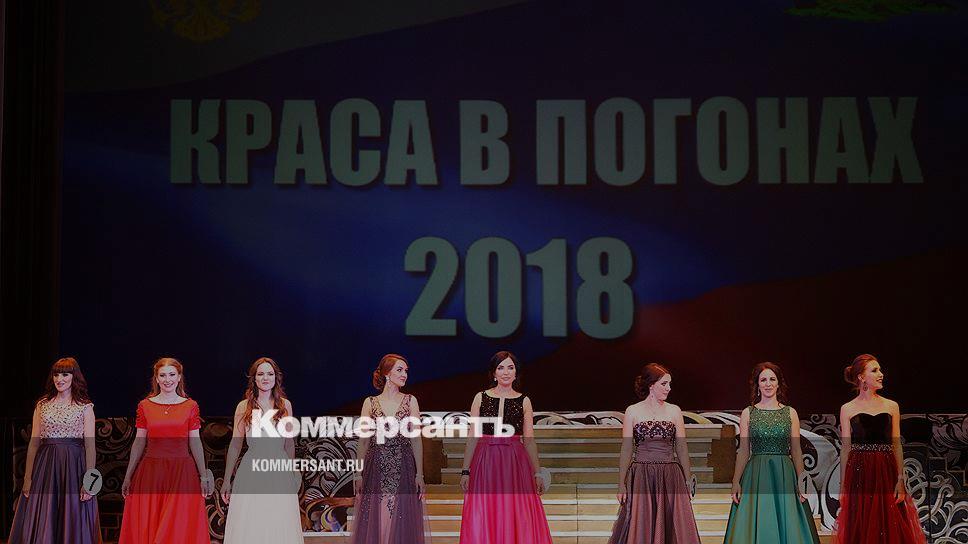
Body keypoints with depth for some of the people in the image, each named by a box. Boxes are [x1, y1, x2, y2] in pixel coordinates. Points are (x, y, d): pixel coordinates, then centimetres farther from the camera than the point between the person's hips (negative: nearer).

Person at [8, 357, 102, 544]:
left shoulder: (85, 406, 2)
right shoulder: (42, 405, 10)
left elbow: (90, 445, -3)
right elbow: (33, 443, 8)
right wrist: (28, 477, 1)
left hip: (73, 466, -3)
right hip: (45, 466, 3)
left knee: (73, 522, -1)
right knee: (42, 525, 2)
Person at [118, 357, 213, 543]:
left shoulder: (190, 406, 3)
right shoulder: (144, 406, 6)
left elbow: (195, 443, 4)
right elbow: (139, 443, 8)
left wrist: (203, 475, -1)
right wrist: (128, 477, 7)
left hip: (182, 472, -1)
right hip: (151, 472, 1)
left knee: (179, 528, -2)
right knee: (147, 527, 2)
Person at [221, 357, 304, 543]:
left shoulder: (285, 405, 7)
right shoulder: (244, 407, 4)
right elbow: (235, 444, 5)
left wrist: (293, 474, 16)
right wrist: (227, 480, 4)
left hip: (279, 472, 1)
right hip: (251, 470, -1)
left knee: (280, 527, 0)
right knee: (248, 527, -3)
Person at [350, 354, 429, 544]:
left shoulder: (410, 401, 6)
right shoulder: (370, 403, 6)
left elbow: (416, 439, 3)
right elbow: (363, 441, 6)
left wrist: (419, 474, -3)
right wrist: (358, 473, -1)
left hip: (403, 468, 0)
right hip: (376, 467, 0)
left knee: (402, 524, -1)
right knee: (374, 524, 0)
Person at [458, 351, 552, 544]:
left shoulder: (524, 401, 7)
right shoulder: (481, 398, 6)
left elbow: (529, 441, 7)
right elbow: (472, 437, 4)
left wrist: (537, 473, 2)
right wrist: (465, 471, -1)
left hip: (515, 464, 0)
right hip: (485, 463, 0)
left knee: (517, 521, -1)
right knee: (483, 521, -1)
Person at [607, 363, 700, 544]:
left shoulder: (674, 411, 8)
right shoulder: (633, 411, 3)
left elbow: (682, 448, 9)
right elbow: (626, 450, 3)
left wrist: (688, 480, 6)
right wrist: (621, 484, -1)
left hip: (670, 478, 2)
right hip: (641, 478, -2)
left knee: (675, 528, -1)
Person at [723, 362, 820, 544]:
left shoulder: (790, 413, 7)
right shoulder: (748, 413, 5)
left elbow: (796, 450, 6)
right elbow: (743, 451, 4)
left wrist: (801, 480, -5)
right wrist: (736, 481, -5)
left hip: (784, 475, 1)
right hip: (756, 476, -1)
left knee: (787, 525, 0)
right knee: (756, 527, -1)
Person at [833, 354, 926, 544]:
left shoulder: (891, 406, 9)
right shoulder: (848, 409, 5)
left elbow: (896, 445, 7)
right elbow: (845, 448, 5)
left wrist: (900, 479, -3)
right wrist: (842, 486, 1)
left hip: (886, 473, 1)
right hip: (859, 474, -1)